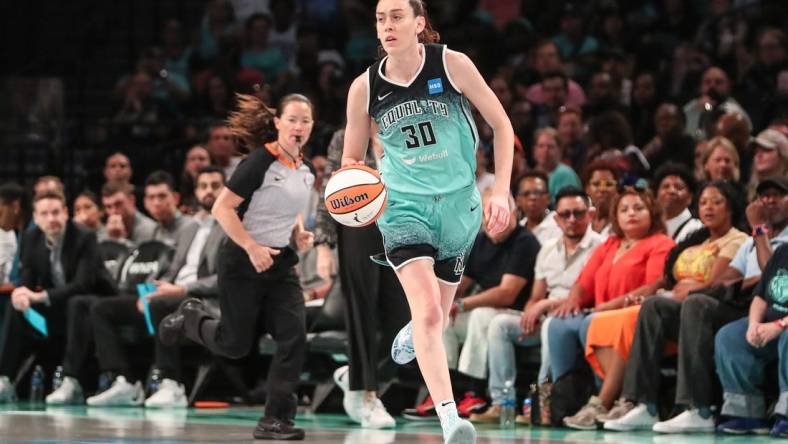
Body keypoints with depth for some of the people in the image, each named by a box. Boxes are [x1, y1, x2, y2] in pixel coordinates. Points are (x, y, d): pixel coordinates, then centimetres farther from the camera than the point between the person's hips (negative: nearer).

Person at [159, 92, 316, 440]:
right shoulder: (261, 161, -17)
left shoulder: (305, 171, 5)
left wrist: (299, 234, 3)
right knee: (236, 344, 5)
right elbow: (222, 209, -18)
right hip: (242, 262, -6)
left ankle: (275, 420, -5)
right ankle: (191, 318, 37)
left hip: (281, 264, 6)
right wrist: (252, 248, -22)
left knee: (294, 337, -10)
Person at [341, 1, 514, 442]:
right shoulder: (365, 87, -4)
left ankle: (411, 336, 53)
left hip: (458, 205, 1)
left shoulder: (453, 64, -9)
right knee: (427, 309, -22)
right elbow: (351, 161, 7)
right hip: (403, 206, -1)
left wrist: (501, 191, -7)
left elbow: (501, 125, 0)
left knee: (437, 317, 15)